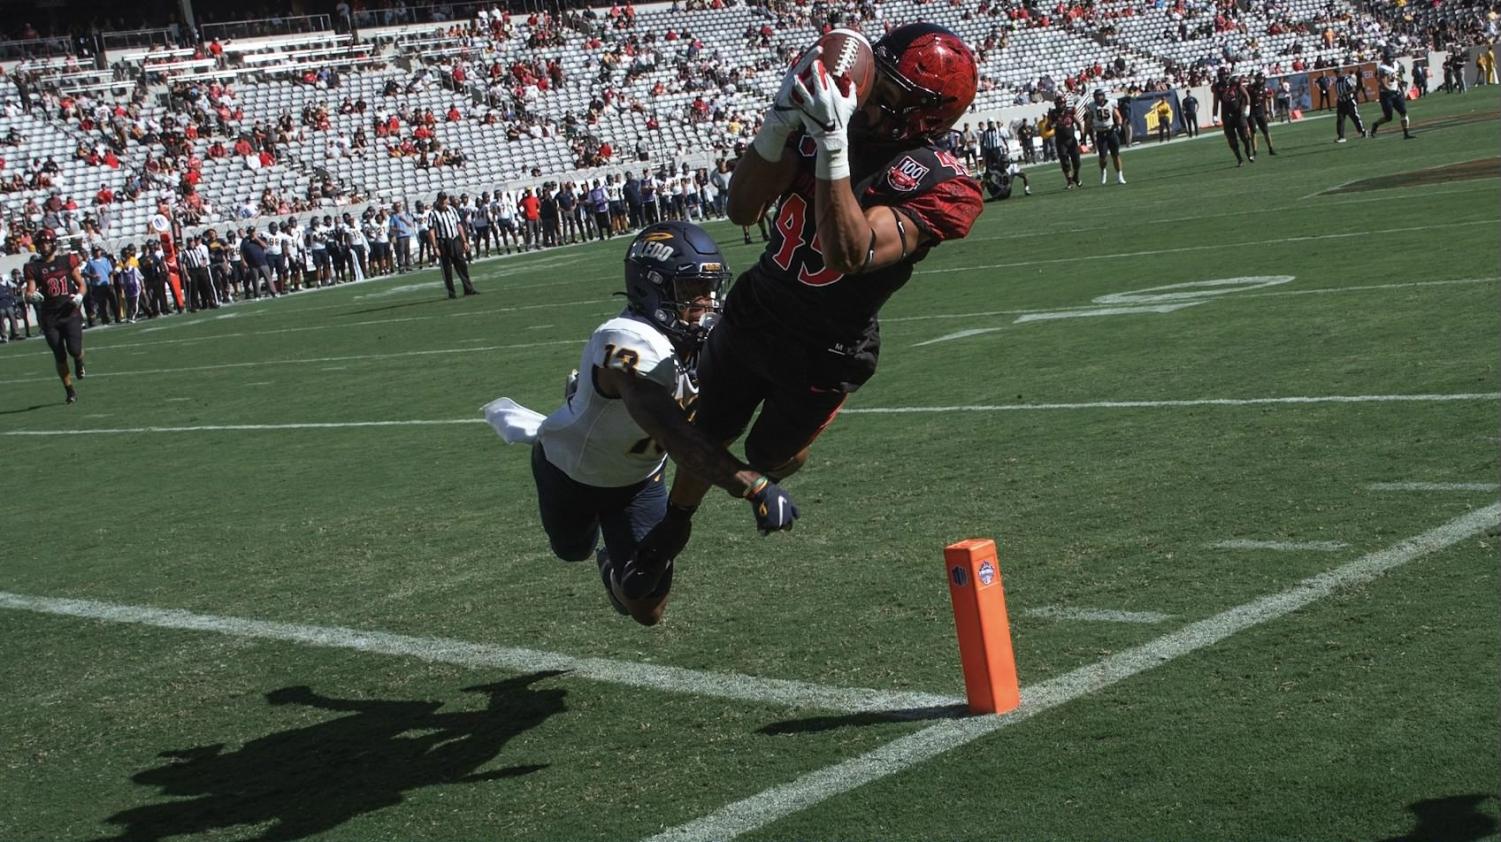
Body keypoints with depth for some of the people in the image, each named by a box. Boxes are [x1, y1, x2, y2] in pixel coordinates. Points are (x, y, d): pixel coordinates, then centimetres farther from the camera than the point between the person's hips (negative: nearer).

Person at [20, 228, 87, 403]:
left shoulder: (68, 261, 4)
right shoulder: (33, 268, 3)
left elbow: (81, 284, 9)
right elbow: (30, 292, 0)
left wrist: (79, 295, -11)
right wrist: (32, 296, -24)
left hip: (71, 313, -1)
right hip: (50, 318, 1)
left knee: (74, 349, -17)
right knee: (60, 357, 2)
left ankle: (79, 362, 21)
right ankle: (70, 390, 18)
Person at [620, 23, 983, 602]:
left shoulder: (940, 186, -26)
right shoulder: (833, 120, -12)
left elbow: (850, 255, -40)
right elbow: (743, 209, -12)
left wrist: (833, 148, -48)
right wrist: (782, 119, -27)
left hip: (826, 353, -4)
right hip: (753, 312, 4)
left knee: (771, 454, 19)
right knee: (708, 436, 19)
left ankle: (768, 484, 56)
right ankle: (669, 533, 46)